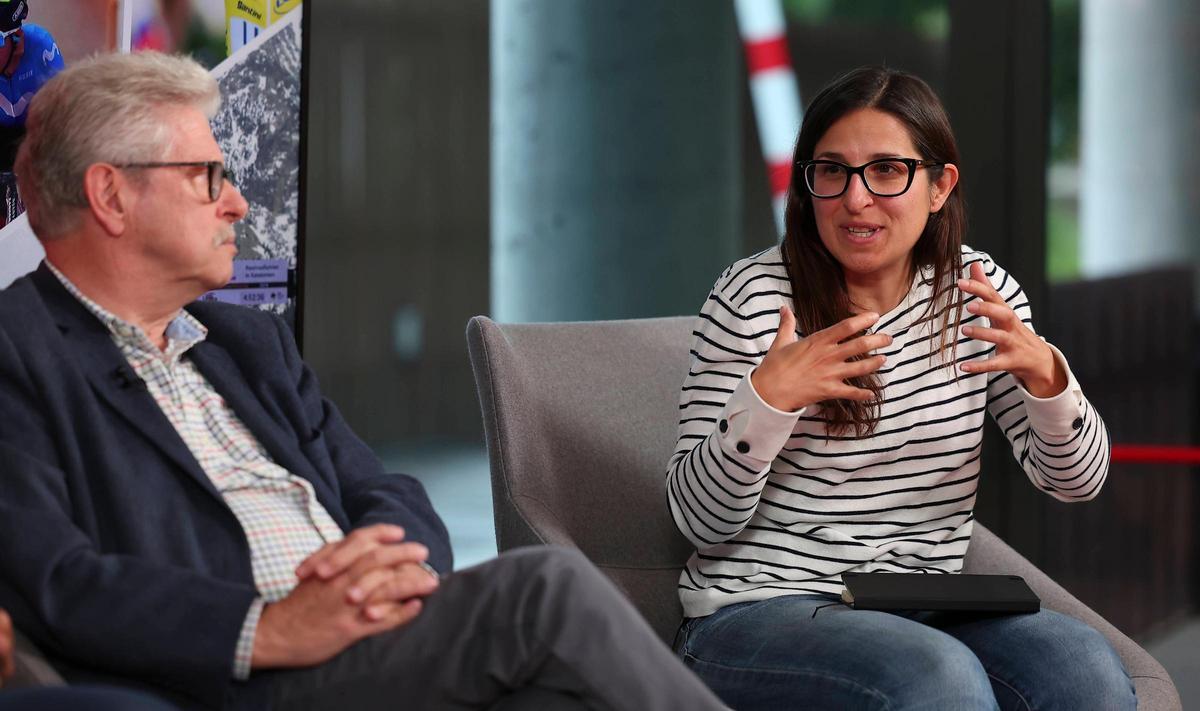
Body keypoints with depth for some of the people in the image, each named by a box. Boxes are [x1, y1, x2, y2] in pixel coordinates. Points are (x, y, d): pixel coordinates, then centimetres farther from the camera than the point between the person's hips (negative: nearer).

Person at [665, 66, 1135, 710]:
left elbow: (1076, 481, 5)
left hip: (923, 612, 4)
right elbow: (701, 520, -9)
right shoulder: (753, 297, -7)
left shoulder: (979, 291, 7)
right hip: (755, 615, -4)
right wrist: (767, 399, -26)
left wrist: (1043, 374, -16)